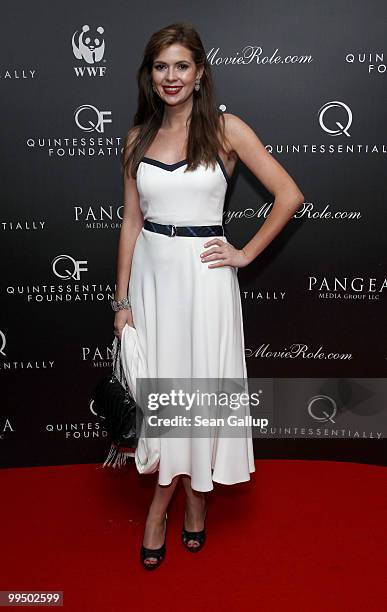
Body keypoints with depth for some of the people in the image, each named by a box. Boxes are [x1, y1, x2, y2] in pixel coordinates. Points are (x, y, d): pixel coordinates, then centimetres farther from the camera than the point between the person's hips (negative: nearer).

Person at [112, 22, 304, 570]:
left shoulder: (226, 128, -4)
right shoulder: (138, 137, 6)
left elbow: (290, 195, -5)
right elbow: (132, 222, 6)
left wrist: (246, 253, -6)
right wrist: (122, 300, 3)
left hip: (204, 274, -3)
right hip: (151, 272, 3)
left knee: (200, 381, 8)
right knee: (158, 381, 10)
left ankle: (195, 492, 30)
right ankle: (167, 495, 31)